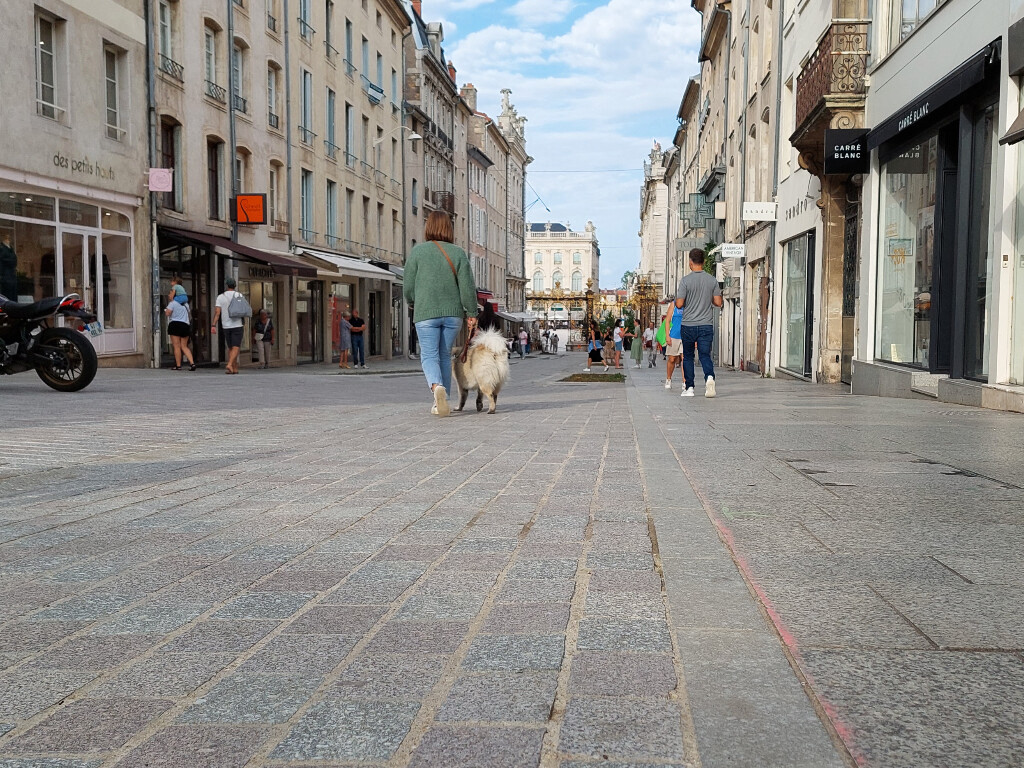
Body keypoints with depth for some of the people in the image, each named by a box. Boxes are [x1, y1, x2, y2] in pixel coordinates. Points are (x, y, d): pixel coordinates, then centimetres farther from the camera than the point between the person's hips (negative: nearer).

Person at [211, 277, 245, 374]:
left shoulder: (220, 297, 3)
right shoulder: (239, 295, -1)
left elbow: (217, 312, -7)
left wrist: (214, 325, -9)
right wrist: (244, 324, 15)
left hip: (226, 326, 3)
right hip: (237, 325, -3)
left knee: (230, 348, 14)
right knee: (236, 347, -7)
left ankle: (235, 368, 13)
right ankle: (229, 365, -26)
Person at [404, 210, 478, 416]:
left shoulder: (418, 251, -3)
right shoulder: (458, 253, 0)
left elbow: (409, 285, 1)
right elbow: (467, 286, -4)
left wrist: (413, 304, 21)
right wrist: (472, 313, 4)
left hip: (426, 313, -2)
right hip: (453, 313, 2)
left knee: (429, 355, 0)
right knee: (445, 356, 14)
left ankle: (437, 386, -29)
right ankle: (441, 402, 17)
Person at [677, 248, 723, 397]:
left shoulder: (685, 281, -7)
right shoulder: (712, 280, 2)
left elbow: (679, 304, -10)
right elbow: (718, 303, 1)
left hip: (688, 325, -2)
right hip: (706, 325, 2)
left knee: (688, 357, 11)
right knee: (705, 355, 2)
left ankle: (689, 388, 11)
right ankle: (709, 376, -26)